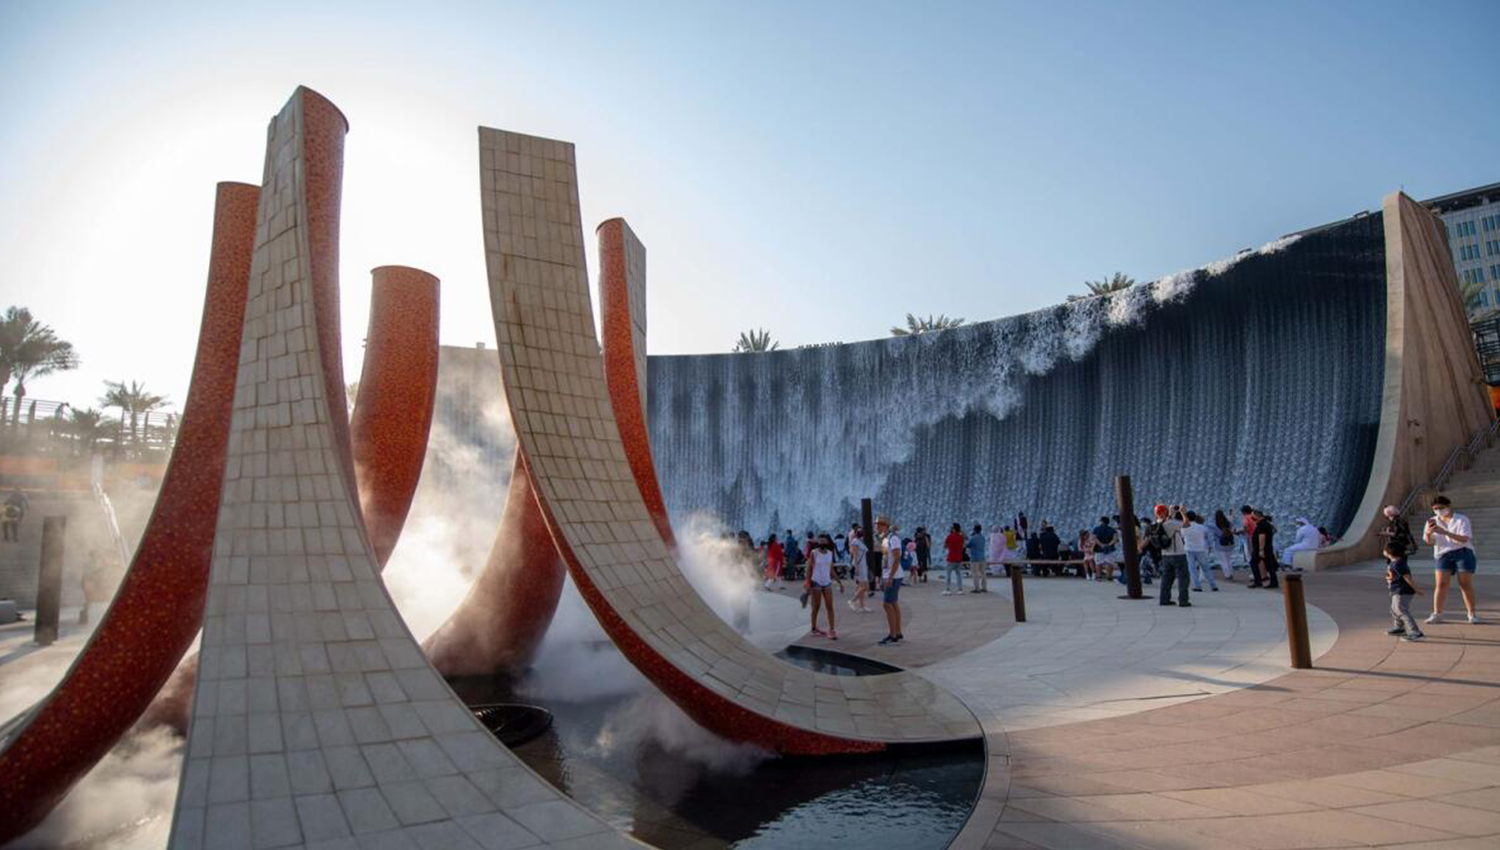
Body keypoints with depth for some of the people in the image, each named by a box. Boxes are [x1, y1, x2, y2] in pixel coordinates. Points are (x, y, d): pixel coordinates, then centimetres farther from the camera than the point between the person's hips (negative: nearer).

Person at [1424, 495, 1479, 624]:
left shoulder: (1461, 519, -3)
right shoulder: (1433, 521, 7)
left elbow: (1464, 539, -18)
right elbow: (1429, 541, 1)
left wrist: (1445, 532, -31)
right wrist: (1428, 534, -22)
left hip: (1463, 553, -2)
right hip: (1443, 554, 2)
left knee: (1466, 585, 0)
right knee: (1441, 584, -5)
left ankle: (1472, 614, 13)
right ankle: (1437, 614, -5)